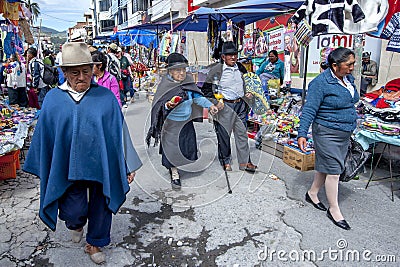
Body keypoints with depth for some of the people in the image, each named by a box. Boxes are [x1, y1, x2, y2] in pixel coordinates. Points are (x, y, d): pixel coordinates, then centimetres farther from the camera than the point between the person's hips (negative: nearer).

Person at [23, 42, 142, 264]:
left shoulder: (106, 97, -4)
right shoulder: (53, 99, -1)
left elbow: (120, 132, -1)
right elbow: (44, 137, 7)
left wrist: (128, 166, 0)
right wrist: (44, 170, 11)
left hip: (102, 166, 0)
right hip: (68, 168, 0)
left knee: (101, 209, 12)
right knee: (73, 212, 2)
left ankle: (94, 243, 41)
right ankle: (76, 225, 42)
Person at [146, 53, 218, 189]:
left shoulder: (188, 81, -2)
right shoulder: (165, 86, -16)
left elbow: (197, 97, 8)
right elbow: (159, 106, -17)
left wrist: (210, 105, -2)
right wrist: (168, 106, -37)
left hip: (187, 122, 5)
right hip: (171, 124, -5)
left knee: (188, 146, 15)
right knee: (172, 147, 2)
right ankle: (174, 174, 20)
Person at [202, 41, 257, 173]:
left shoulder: (241, 69, 11)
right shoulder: (216, 70, -6)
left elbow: (247, 85, 27)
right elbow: (206, 89, -4)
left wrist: (248, 94, 7)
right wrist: (215, 101, -14)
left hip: (240, 105, 5)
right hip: (224, 106, -4)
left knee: (242, 133, 6)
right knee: (224, 135, 3)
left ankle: (245, 162, 15)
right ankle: (226, 162, 19)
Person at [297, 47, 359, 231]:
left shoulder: (348, 78, 8)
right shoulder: (320, 83, -18)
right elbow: (309, 110, -20)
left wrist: (352, 125, 25)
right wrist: (302, 134, -26)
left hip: (345, 133, 8)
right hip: (327, 133, -8)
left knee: (325, 166, 16)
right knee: (333, 170, -2)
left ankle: (312, 193, 35)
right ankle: (334, 210, 12)